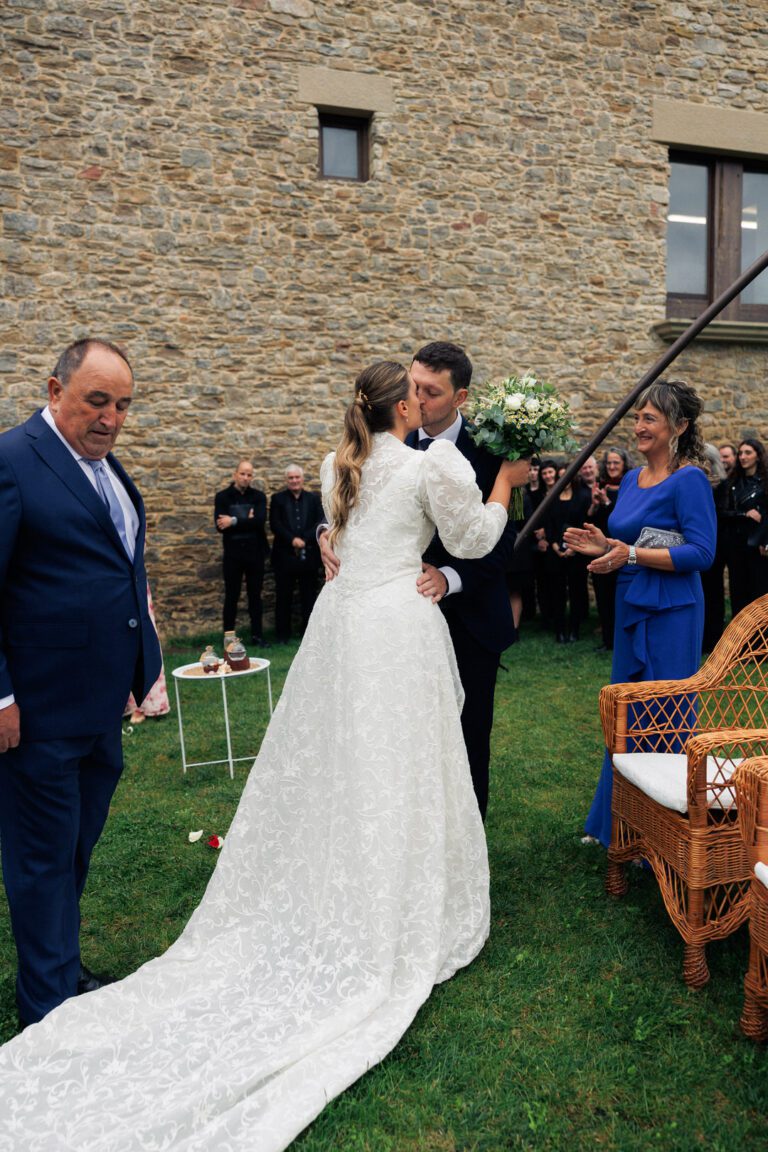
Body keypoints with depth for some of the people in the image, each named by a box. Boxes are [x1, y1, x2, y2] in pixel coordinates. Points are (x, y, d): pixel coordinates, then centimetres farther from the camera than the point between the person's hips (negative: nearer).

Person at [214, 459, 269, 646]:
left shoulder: (258, 496, 4)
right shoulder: (223, 497, 1)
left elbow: (260, 521, -14)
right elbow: (220, 525, -12)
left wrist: (234, 522, -17)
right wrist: (247, 522, -13)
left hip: (255, 553, 1)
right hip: (233, 554, -1)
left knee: (255, 596, 9)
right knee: (231, 597, 5)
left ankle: (257, 635, 17)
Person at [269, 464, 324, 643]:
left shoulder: (314, 499, 10)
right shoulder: (277, 499, 7)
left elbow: (320, 523, -1)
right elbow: (275, 524, -4)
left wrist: (304, 539, -14)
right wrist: (292, 540, -16)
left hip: (309, 556, 1)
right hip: (284, 556, -1)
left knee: (309, 596, 6)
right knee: (283, 597, 4)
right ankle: (282, 634, 11)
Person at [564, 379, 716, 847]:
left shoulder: (689, 480, -13)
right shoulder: (632, 479, 11)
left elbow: (701, 552, -19)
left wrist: (631, 555, -25)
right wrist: (606, 546, -1)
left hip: (671, 614, -8)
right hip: (631, 608, 8)